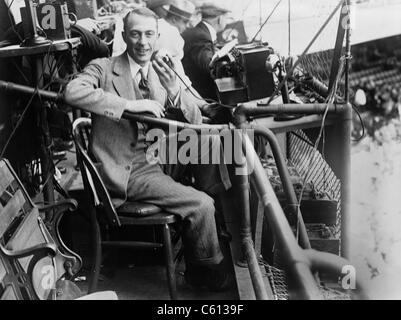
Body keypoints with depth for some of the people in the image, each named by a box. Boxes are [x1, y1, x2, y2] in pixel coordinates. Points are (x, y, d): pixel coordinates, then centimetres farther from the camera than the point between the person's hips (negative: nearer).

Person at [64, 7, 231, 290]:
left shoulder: (162, 74, 9)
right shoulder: (104, 68, -6)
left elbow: (196, 123, 5)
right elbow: (73, 92, -27)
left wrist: (174, 92, -16)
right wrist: (130, 104, -29)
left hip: (158, 160, 7)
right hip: (127, 171, -7)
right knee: (202, 205, -19)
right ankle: (208, 266, 11)